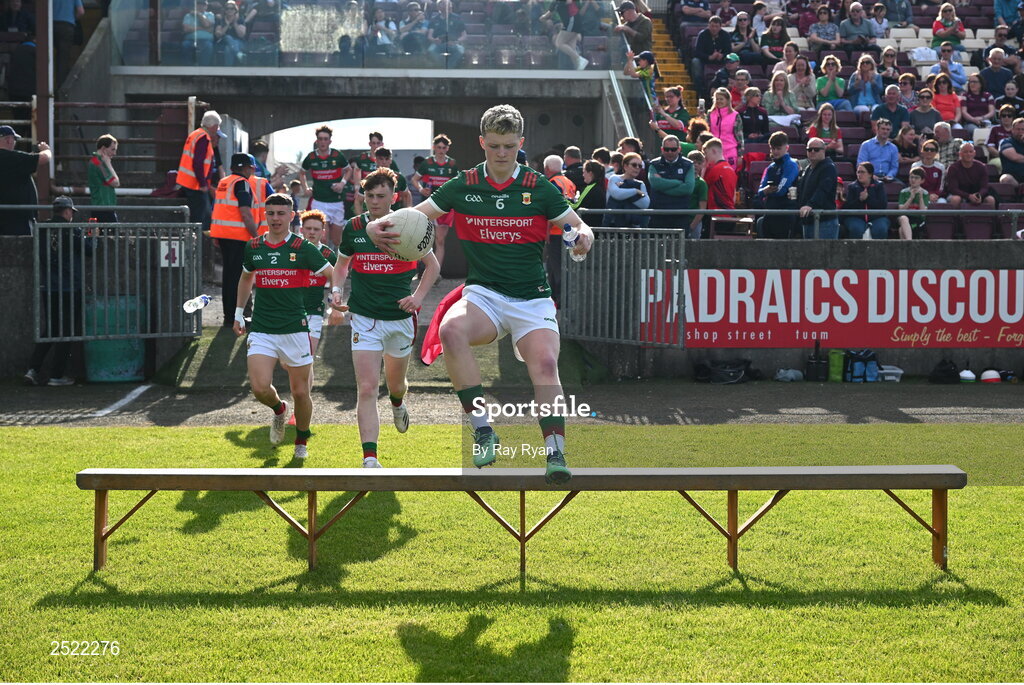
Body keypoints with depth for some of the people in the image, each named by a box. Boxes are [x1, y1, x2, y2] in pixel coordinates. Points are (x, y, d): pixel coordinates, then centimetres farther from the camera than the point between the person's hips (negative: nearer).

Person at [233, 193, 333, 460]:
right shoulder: (253, 247, 7)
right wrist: (239, 313, 25)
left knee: (300, 392, 4)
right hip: (260, 330, 2)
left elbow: (334, 275, 1)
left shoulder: (303, 248, -4)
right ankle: (279, 410, 22)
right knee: (260, 388, -14)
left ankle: (301, 442, 28)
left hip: (295, 329, -2)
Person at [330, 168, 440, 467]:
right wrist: (336, 289, 0)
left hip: (400, 317, 0)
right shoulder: (353, 228, 1)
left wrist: (418, 296, -7)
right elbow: (342, 263, 18)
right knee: (367, 388, -13)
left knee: (396, 383, 18)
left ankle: (398, 404, 58)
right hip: (364, 317, 0)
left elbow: (433, 265, 6)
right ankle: (370, 459, -15)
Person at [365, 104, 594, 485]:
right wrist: (378, 226, -14)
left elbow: (578, 227, 5)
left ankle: (555, 454, -20)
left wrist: (583, 237, -21)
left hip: (532, 299, 0)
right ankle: (482, 430, -25)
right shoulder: (463, 186, 3)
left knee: (545, 365, -25)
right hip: (482, 294, 1)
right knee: (451, 330, -31)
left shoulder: (539, 188, 0)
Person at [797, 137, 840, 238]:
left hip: (825, 219, -9)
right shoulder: (807, 169, 20)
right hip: (807, 221, 9)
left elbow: (823, 190, -25)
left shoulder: (828, 167, -8)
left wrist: (810, 205, -38)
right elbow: (801, 191, 35)